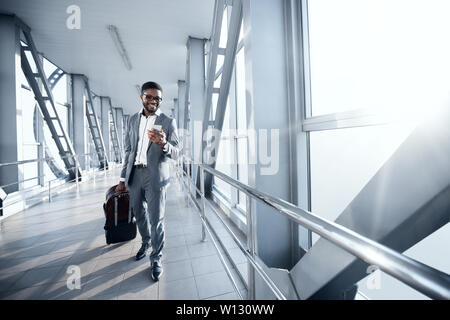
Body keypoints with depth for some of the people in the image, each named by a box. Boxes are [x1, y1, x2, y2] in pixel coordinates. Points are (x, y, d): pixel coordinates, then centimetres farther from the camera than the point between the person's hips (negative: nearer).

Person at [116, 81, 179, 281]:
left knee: (156, 219, 1)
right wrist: (123, 178, 11)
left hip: (155, 176, -4)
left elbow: (175, 153, -8)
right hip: (134, 174, 5)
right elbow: (128, 150, 13)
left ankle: (156, 259, 21)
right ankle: (146, 242, 46)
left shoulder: (168, 122, -2)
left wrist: (163, 144, -31)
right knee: (138, 213, 19)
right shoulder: (133, 120, 11)